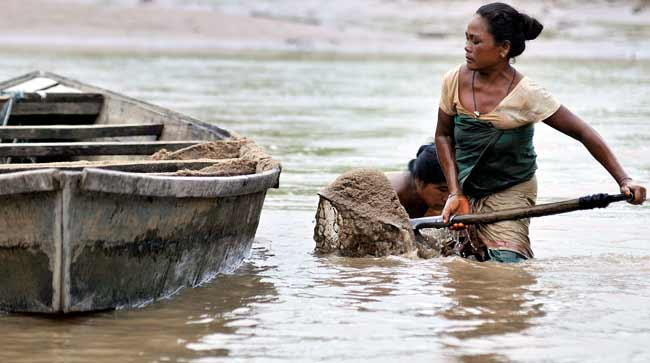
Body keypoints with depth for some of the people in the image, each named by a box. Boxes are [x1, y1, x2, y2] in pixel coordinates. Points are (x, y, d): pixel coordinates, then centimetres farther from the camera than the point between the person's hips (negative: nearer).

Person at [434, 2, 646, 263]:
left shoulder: (526, 95, -21)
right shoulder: (454, 81, -10)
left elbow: (584, 134, -16)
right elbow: (443, 135, 6)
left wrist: (624, 180, -24)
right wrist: (455, 193, -3)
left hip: (510, 192, -4)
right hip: (466, 190, 4)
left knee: (508, 264, -21)